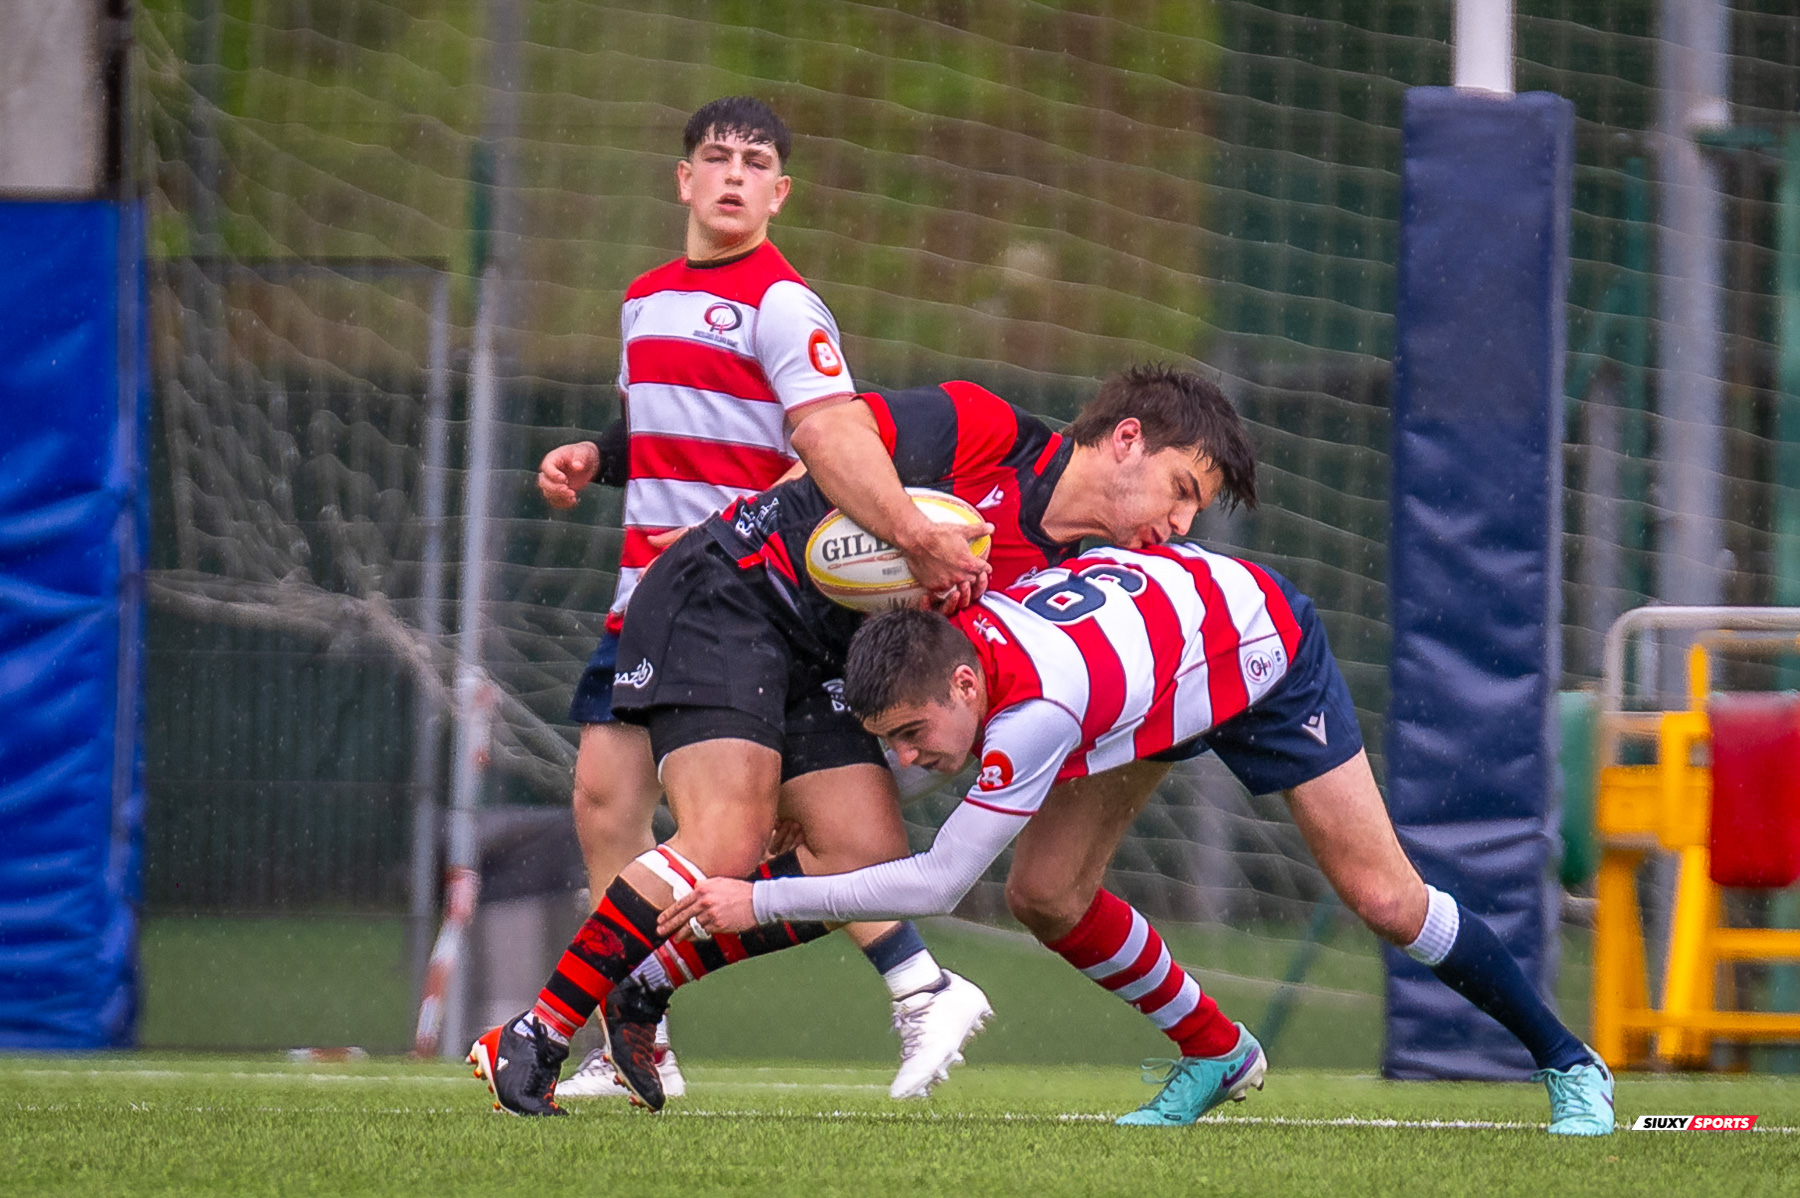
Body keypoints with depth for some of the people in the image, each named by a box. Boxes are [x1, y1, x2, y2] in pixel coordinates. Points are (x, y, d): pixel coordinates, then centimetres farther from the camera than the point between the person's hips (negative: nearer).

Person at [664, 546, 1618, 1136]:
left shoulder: (1039, 703, -45)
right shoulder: (943, 642, -25)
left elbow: (934, 885, -39)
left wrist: (761, 902, -37)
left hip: (1265, 651, -7)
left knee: (1381, 898, -7)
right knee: (1045, 893, -5)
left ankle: (1567, 1063, 13)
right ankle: (1214, 1057, 16)